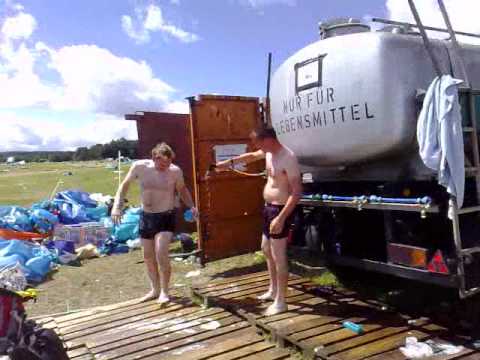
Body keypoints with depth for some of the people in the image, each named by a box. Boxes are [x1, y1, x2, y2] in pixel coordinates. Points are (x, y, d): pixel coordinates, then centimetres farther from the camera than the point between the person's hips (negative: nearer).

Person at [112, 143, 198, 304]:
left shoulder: (175, 171, -13)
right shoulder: (140, 167, -11)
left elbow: (182, 189, 6)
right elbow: (125, 185, 3)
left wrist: (191, 207, -8)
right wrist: (117, 206, -8)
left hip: (166, 217, -3)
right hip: (146, 216, 3)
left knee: (161, 252, -18)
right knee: (148, 256, 12)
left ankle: (164, 291, 0)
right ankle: (155, 290, 32)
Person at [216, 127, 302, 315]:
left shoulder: (288, 158, -24)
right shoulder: (269, 152, 3)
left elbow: (297, 192, -26)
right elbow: (251, 156, 27)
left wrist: (281, 218, -30)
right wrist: (229, 162, 26)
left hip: (280, 210, -10)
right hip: (269, 207, 10)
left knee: (279, 257, -2)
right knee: (266, 249, 22)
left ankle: (281, 302, 11)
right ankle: (273, 290, 38)